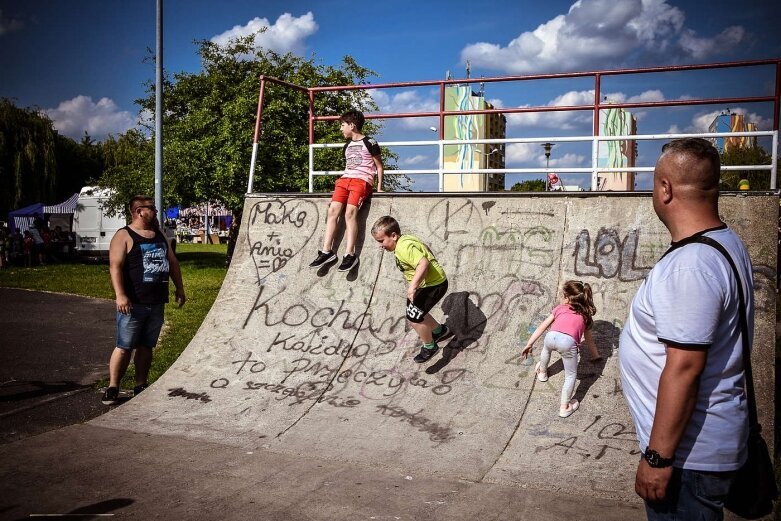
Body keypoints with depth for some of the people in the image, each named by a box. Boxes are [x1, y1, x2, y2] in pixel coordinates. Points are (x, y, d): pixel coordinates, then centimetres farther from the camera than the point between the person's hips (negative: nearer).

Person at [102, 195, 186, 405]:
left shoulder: (160, 236, 15)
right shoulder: (124, 236, -6)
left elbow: (173, 262, 20)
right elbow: (115, 266, -15)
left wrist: (179, 289, 16)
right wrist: (120, 295, -25)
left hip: (157, 303, 6)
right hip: (133, 304, -6)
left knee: (146, 346, 12)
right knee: (124, 347, -2)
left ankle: (140, 386, 21)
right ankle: (112, 388, 7)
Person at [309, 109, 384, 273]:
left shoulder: (369, 143, 3)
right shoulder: (347, 146, 24)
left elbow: (379, 166, 5)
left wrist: (379, 187, -2)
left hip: (362, 181, -6)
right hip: (345, 179, 6)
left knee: (350, 211, -27)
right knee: (333, 210, -16)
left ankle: (350, 254, -30)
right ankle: (326, 251, -19)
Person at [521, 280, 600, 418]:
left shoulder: (560, 308, 31)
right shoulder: (585, 315, 33)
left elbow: (542, 327, 27)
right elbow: (588, 338, 43)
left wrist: (529, 344, 28)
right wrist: (596, 355, 58)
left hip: (552, 337, 2)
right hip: (568, 342, -1)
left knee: (546, 349, 39)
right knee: (570, 375, 18)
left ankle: (542, 373, 60)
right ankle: (565, 407, 19)